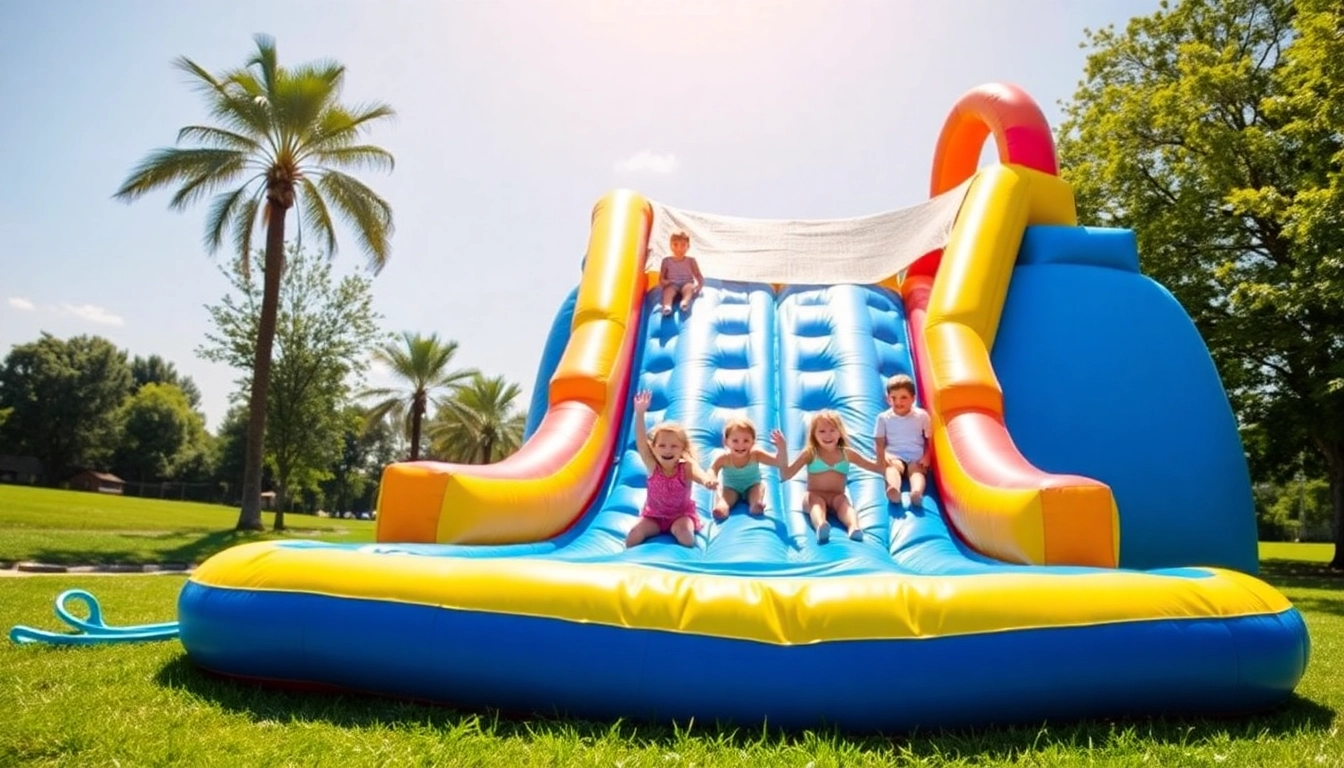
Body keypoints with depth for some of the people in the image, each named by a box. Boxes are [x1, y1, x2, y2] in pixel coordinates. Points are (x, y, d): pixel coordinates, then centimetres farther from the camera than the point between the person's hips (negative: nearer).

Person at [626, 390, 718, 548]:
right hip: (654, 515, 2)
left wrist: (707, 481, -69)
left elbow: (698, 474, -42)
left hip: (681, 514, -2)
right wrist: (640, 414, -41)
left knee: (682, 530, -31)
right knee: (634, 533, -20)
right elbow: (641, 442, -28)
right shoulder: (653, 467, -15)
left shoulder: (686, 468, -19)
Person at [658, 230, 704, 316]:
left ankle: (685, 302, -66)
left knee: (689, 287, -35)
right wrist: (664, 282, -15)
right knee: (668, 290, -35)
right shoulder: (666, 261, 9)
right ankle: (666, 306, -64)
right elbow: (661, 278, 10)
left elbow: (698, 276, 8)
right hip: (672, 285, 0)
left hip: (686, 284, 1)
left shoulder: (691, 261, 9)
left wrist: (700, 285, -14)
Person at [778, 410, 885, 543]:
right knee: (816, 501, -33)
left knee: (844, 501, -30)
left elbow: (876, 467, 12)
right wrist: (783, 450, -16)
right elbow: (786, 475, -4)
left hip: (837, 496, 2)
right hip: (815, 495, -1)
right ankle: (820, 526, -66)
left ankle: (854, 527, -61)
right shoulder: (810, 453, 2)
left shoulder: (847, 453, 8)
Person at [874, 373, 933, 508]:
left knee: (916, 470, -32)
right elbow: (880, 443, 5)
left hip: (916, 458, 1)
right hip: (894, 457, -1)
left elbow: (929, 441, 10)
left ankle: (917, 492, -63)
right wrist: (883, 458, -14)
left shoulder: (922, 416, 6)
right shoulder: (884, 417, 6)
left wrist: (926, 457, -7)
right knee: (892, 468, -34)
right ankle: (893, 488, -66)